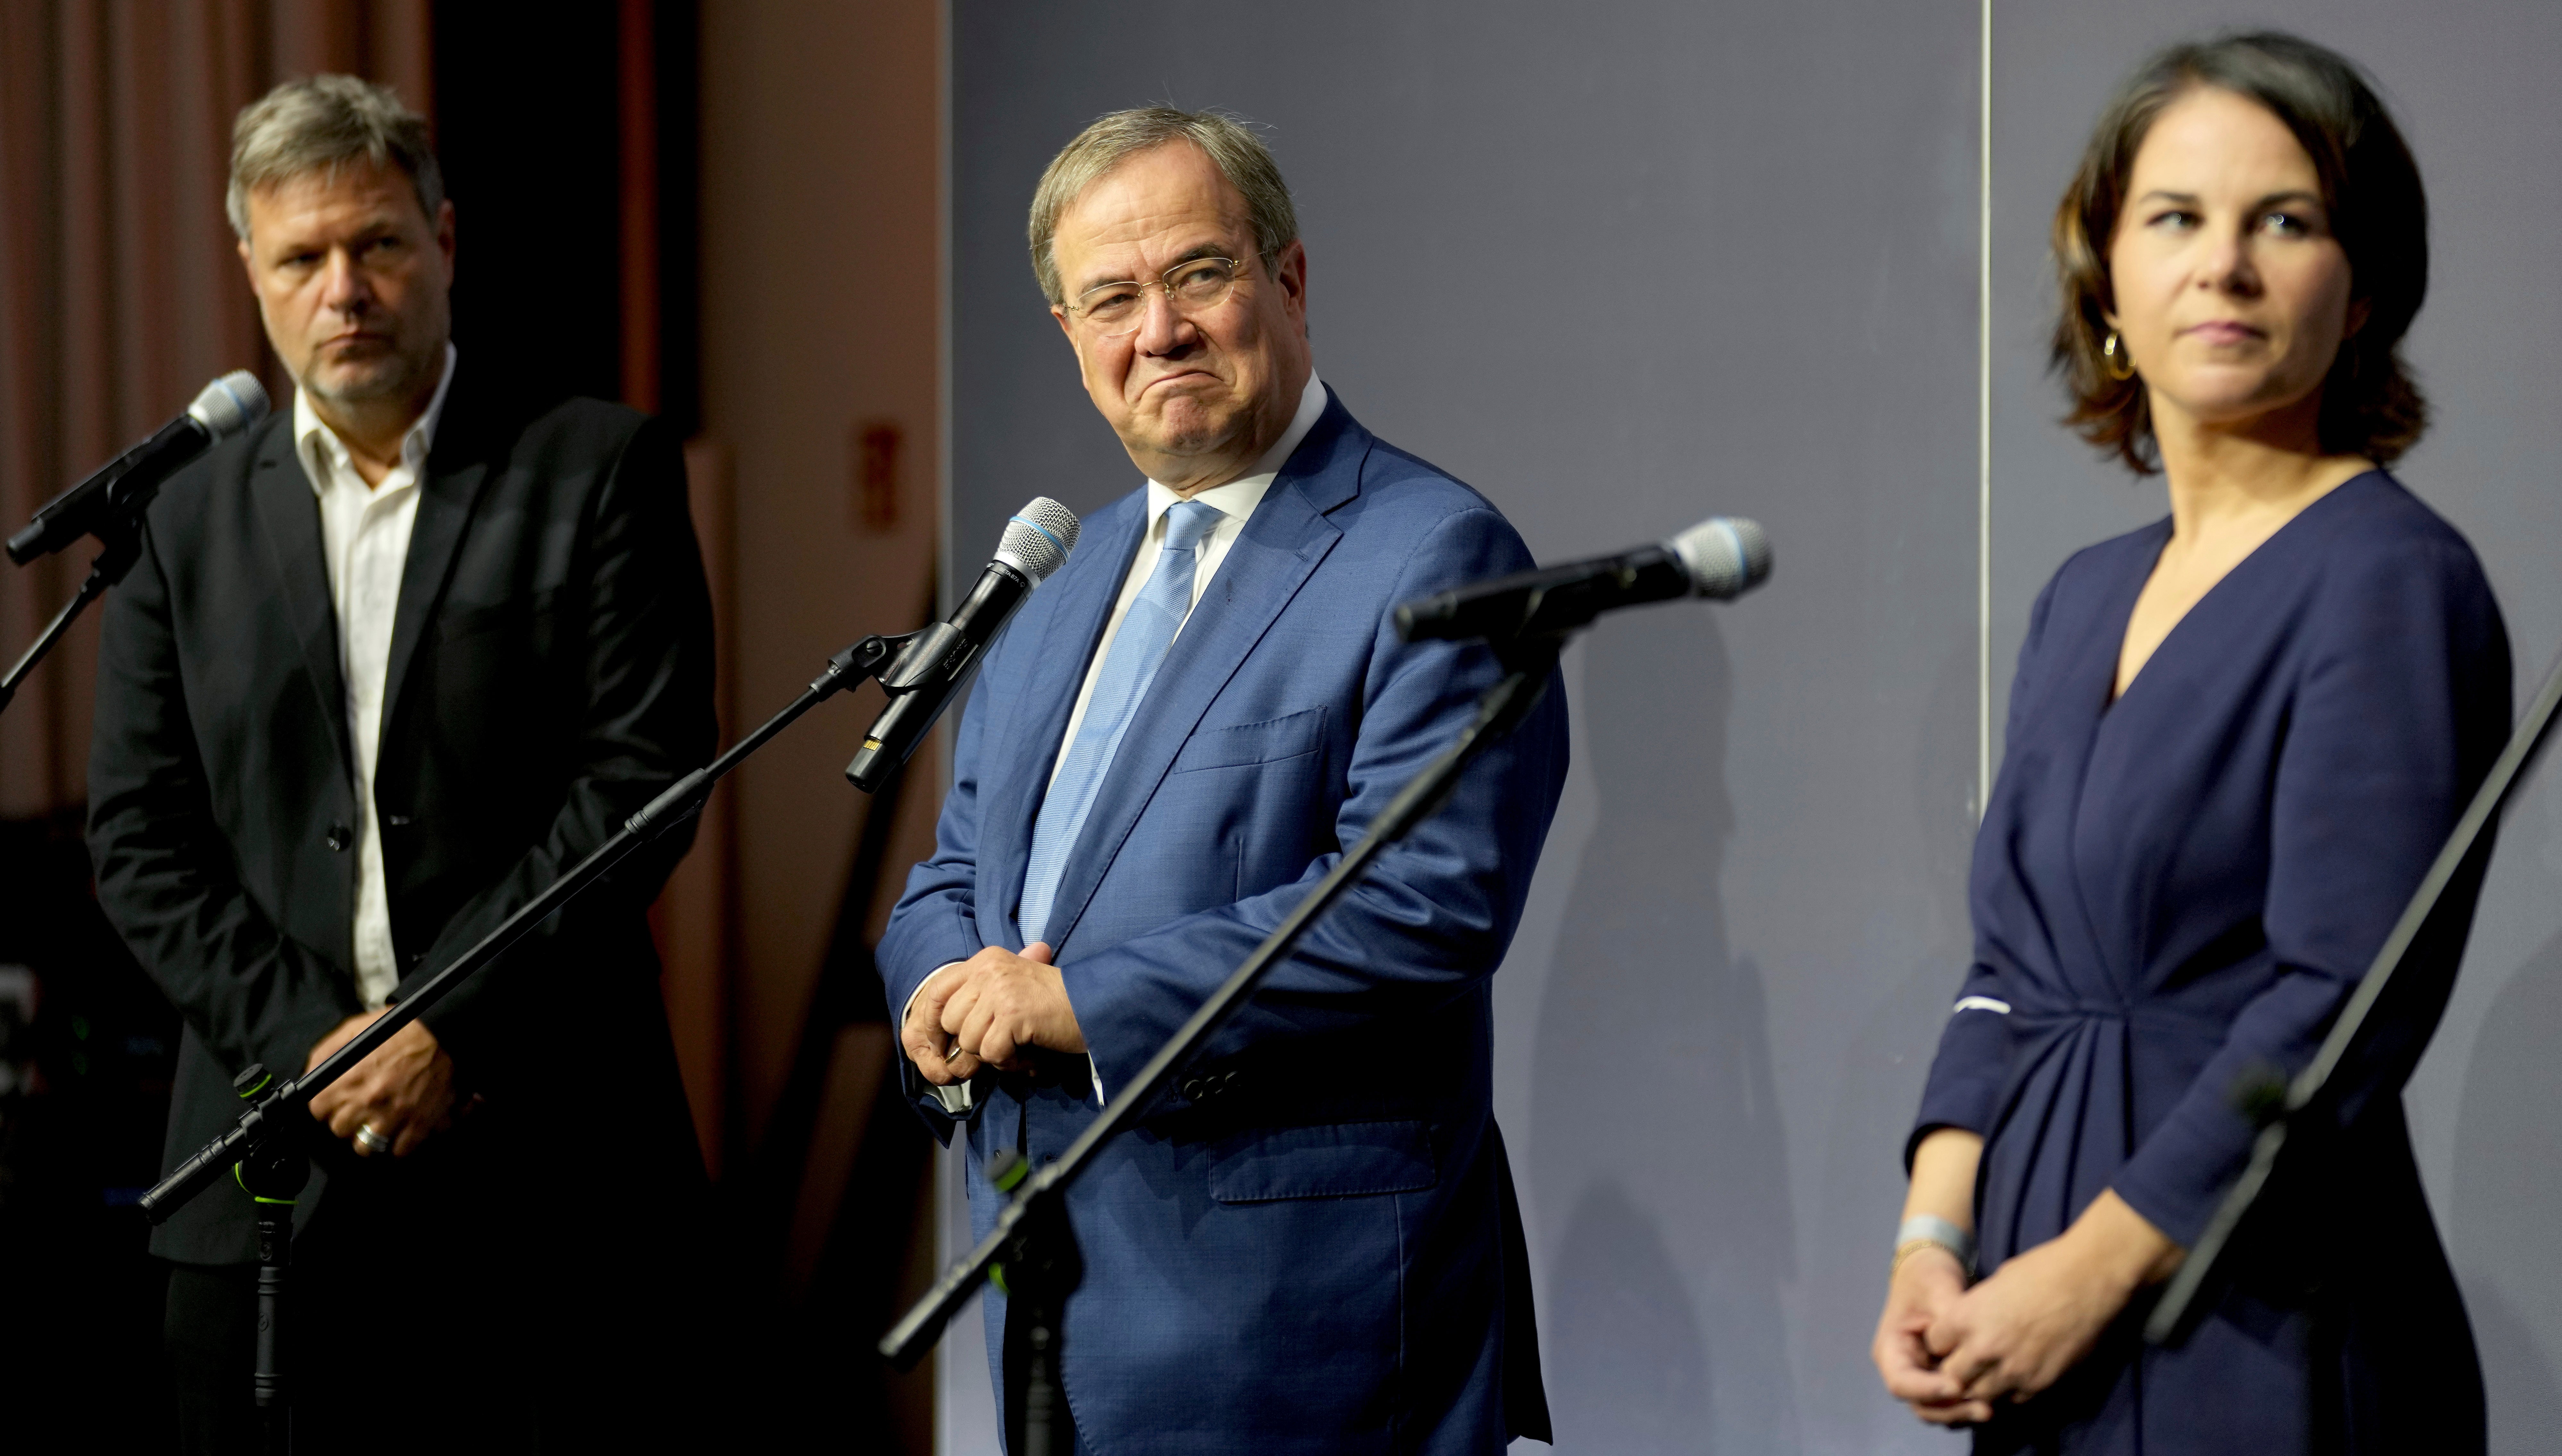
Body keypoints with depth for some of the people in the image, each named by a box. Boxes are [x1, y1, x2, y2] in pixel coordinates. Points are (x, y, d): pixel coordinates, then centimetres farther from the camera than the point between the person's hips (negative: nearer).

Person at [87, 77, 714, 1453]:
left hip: (547, 1178, -2)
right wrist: (308, 1045, -7)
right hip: (276, 1176, 3)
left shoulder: (598, 472, 3)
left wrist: (452, 1029, -11)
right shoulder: (190, 521, 12)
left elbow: (642, 774, -5)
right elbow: (140, 839, 7)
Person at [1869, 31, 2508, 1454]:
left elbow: (2343, 1003, -17)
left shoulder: (2393, 582, -11)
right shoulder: (2082, 601, 12)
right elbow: (2009, 966, 13)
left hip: (2263, 1334, -7)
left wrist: (2085, 1275, -16)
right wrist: (1932, 1244, -1)